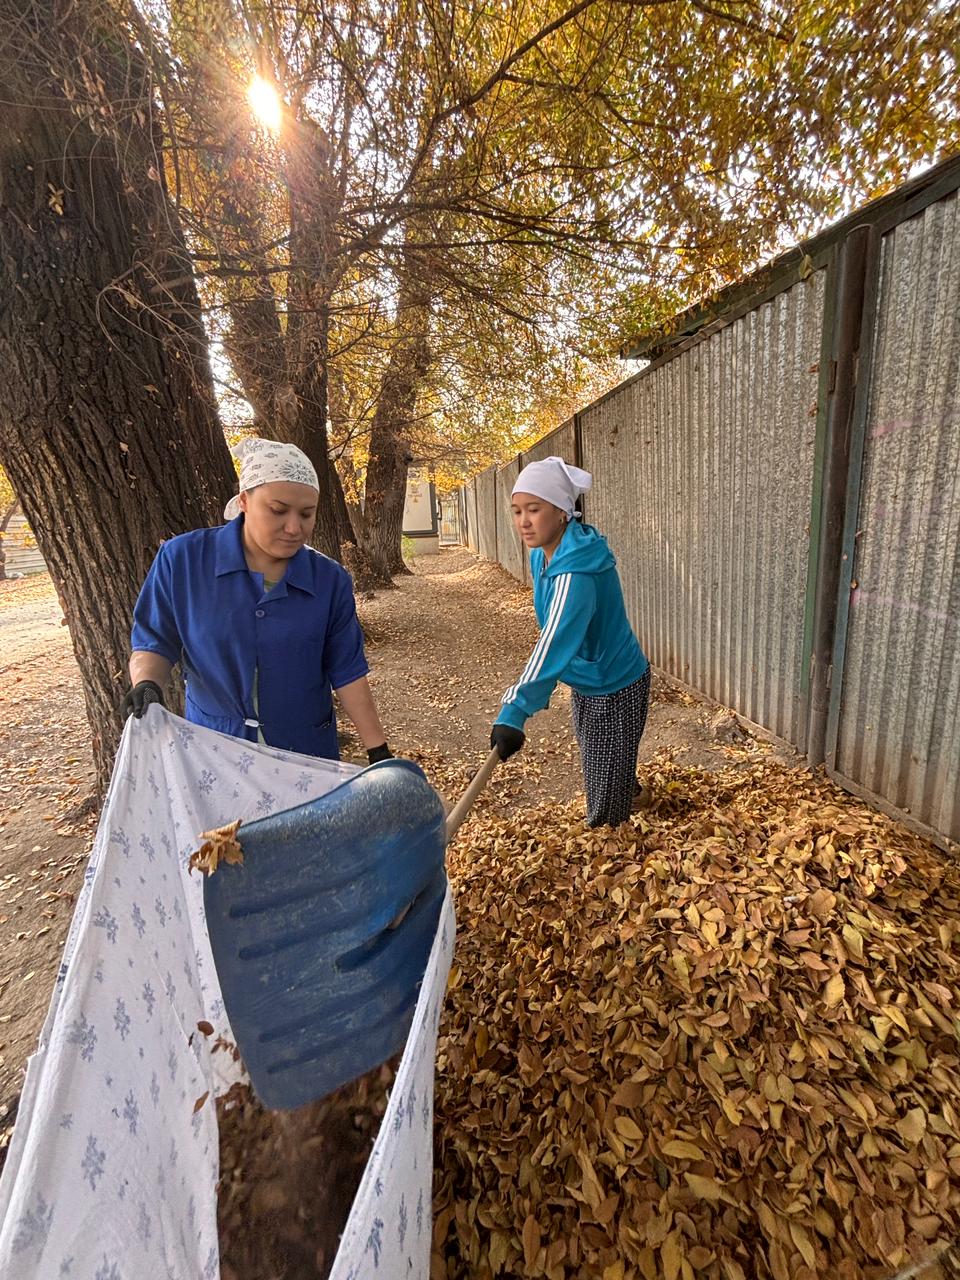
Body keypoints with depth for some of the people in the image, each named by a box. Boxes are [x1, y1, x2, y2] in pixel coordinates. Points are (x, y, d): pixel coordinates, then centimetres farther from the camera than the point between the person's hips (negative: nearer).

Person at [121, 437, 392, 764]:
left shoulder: (330, 581, -9)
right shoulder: (182, 560, -10)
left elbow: (347, 674, -5)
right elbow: (156, 641, 0)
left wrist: (379, 753, -7)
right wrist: (146, 685, -21)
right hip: (215, 747, 0)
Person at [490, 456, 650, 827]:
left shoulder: (577, 572, -35)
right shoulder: (542, 554, -7)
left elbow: (554, 645, -45)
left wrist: (513, 712, -52)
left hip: (614, 687, -9)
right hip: (586, 681, 9)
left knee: (606, 787, 5)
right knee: (597, 762, 31)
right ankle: (633, 794, 60)